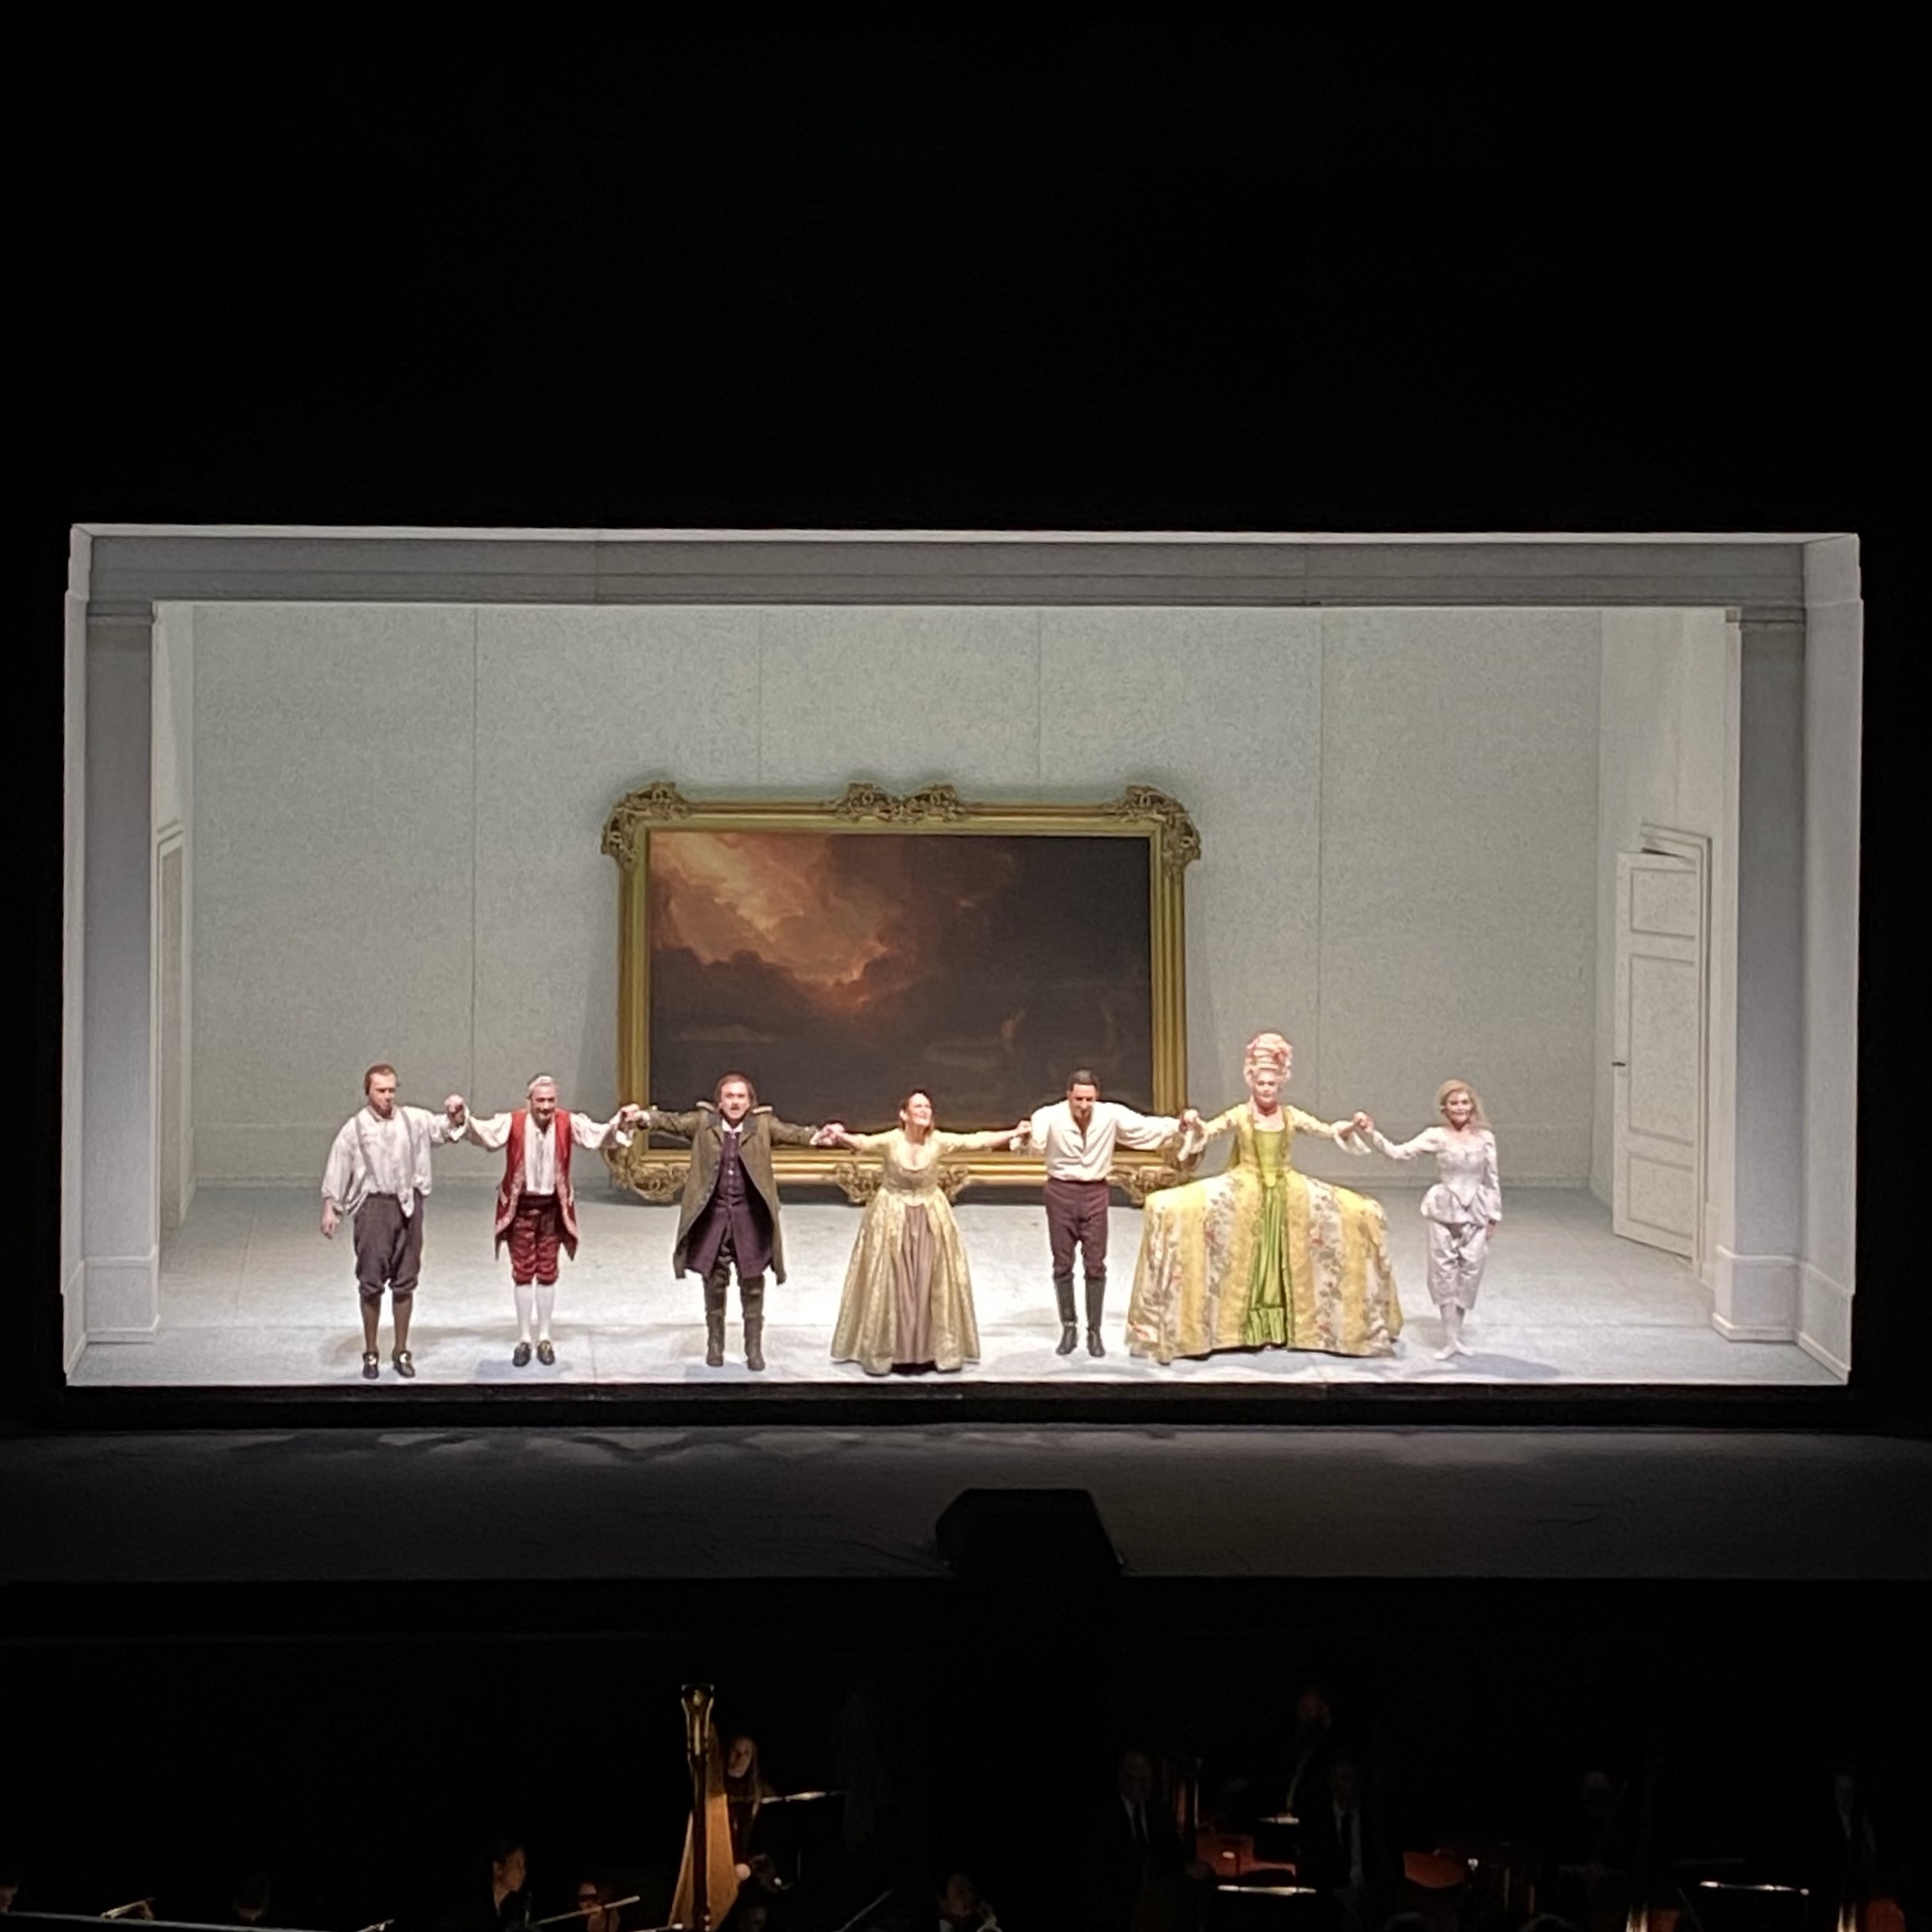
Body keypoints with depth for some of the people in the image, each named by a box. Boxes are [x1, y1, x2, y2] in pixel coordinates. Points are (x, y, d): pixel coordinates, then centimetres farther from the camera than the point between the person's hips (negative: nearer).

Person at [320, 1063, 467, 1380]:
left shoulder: (413, 1119, 5)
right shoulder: (355, 1128, -2)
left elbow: (446, 1128, 7)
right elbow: (337, 1170, -2)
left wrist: (455, 1114, -16)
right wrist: (330, 1209, -8)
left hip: (408, 1204, 3)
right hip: (373, 1205, -3)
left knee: (404, 1282, 8)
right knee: (371, 1282, 0)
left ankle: (402, 1351, 17)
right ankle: (371, 1353, 10)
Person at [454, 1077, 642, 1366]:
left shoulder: (568, 1123, -9)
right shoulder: (512, 1123, -13)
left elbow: (600, 1135, -16)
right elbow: (483, 1132, -25)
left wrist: (620, 1122, -37)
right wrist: (463, 1118, -46)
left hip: (552, 1206, 1)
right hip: (520, 1206, -1)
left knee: (547, 1273, 10)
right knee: (522, 1273, 6)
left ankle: (545, 1338, 22)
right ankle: (523, 1339, 17)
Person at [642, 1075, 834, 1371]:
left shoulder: (762, 1124, 0)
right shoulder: (703, 1122, 1)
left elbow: (789, 1132, -10)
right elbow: (674, 1122, -8)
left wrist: (816, 1136, -29)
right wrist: (645, 1116, -27)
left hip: (750, 1216, 0)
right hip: (713, 1214, 0)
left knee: (753, 1285, 4)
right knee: (714, 1282, 9)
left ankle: (754, 1347, 14)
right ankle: (714, 1344, 23)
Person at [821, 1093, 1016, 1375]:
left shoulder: (938, 1141, -11)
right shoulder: (890, 1141, -19)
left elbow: (977, 1141, -14)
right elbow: (864, 1143, -37)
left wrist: (1014, 1134, -23)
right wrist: (841, 1137, -59)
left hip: (930, 1219, 2)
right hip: (892, 1218, -2)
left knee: (931, 1284, 4)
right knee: (894, 1285, 1)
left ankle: (933, 1350, 13)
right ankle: (891, 1351, 8)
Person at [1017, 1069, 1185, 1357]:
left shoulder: (1111, 1115, -10)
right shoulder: (1050, 1117, -17)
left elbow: (1144, 1126, -10)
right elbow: (1034, 1139, -32)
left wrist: (1179, 1125, -23)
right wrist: (1022, 1135, -55)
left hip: (1095, 1193, 1)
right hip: (1061, 1192, -1)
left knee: (1095, 1265, 3)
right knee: (1062, 1265, 7)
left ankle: (1094, 1331, 13)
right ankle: (1068, 1327, 21)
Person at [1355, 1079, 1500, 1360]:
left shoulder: (1485, 1138, 1)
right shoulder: (1436, 1137, -3)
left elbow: (1492, 1179, 8)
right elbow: (1398, 1152, -9)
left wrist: (1494, 1215, 9)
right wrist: (1372, 1134, -22)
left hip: (1475, 1211, 1)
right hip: (1444, 1210, -1)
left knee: (1470, 1270, 2)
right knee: (1444, 1269, 0)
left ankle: (1457, 1333, 17)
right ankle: (1450, 1339, 5)